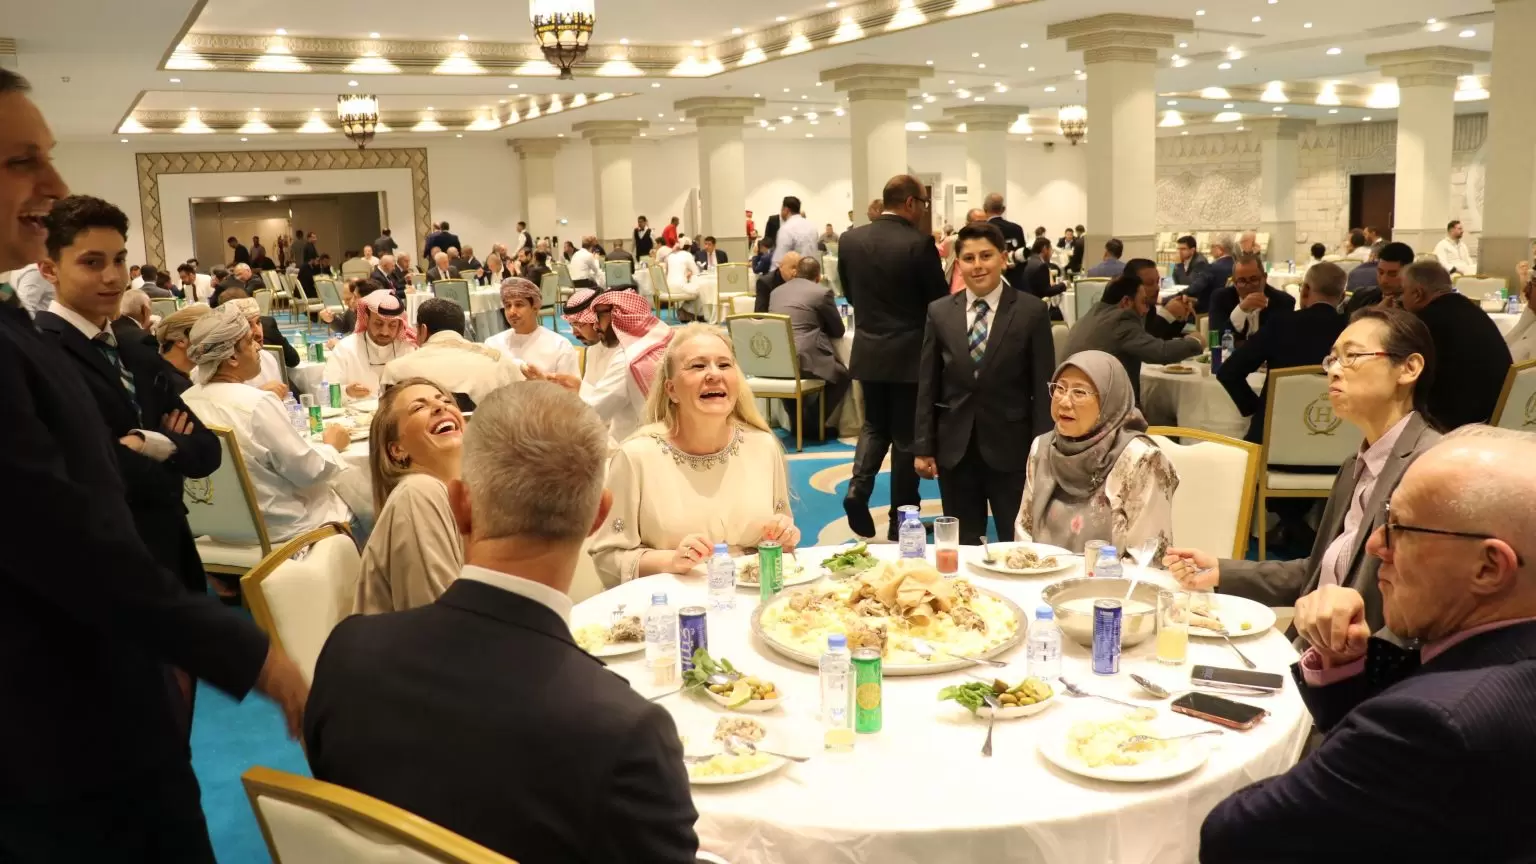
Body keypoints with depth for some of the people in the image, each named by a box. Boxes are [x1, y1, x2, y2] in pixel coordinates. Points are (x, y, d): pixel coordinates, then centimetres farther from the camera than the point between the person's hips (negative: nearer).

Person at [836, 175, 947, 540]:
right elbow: (940, 299, -9)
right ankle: (901, 521, 14)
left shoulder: (851, 239, 0)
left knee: (874, 425, 21)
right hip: (909, 354, -4)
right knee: (906, 437, 7)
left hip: (868, 350, 4)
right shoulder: (919, 244, -15)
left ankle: (858, 488, -2)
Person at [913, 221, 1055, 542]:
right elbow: (927, 386, 5)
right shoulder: (939, 312, 3)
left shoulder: (1031, 312, -3)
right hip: (955, 449, 2)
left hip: (1011, 448, -2)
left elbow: (1043, 387, -3)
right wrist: (922, 447, 2)